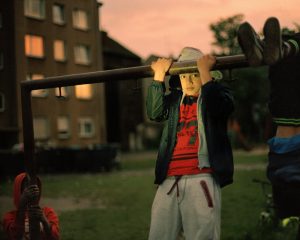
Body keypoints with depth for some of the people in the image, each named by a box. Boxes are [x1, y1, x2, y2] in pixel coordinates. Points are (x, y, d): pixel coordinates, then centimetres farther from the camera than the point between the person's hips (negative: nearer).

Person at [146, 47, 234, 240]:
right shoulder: (174, 99, 19)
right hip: (170, 180, 4)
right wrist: (159, 75, -1)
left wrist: (205, 71, -12)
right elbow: (155, 113, 1)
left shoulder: (218, 93, 9)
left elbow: (217, 108, -14)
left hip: (202, 178, -3)